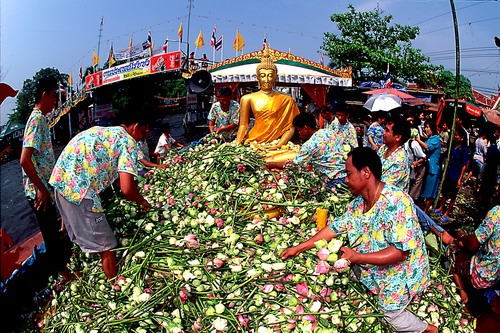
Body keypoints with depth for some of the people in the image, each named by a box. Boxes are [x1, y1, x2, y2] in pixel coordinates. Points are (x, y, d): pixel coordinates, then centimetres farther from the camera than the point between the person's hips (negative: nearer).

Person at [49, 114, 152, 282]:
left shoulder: (100, 130, 21)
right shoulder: (128, 142, -5)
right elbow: (127, 189, -15)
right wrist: (142, 201, 6)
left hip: (60, 180, 10)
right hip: (79, 190, -9)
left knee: (81, 236, 28)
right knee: (106, 246, 3)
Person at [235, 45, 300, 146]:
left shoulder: (286, 100, 6)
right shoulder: (247, 99, 8)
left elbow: (291, 127, 2)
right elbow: (243, 125, 7)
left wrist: (278, 145, -9)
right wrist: (236, 145, -6)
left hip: (276, 143, -1)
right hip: (253, 142, 1)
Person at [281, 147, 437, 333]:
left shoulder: (396, 202, -32)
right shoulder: (359, 202, -7)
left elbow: (401, 251, -34)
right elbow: (336, 227, 1)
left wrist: (356, 257, -38)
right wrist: (299, 248, -2)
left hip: (402, 271, -7)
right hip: (374, 266, 8)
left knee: (390, 312, 3)